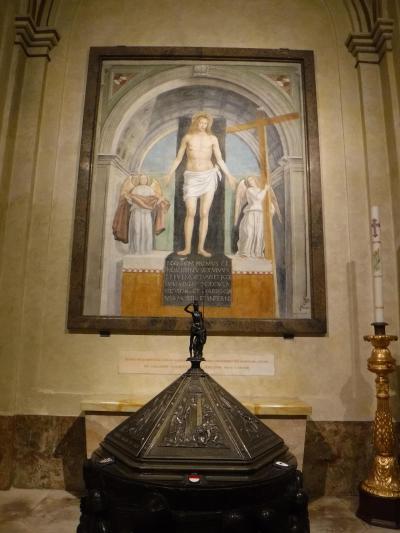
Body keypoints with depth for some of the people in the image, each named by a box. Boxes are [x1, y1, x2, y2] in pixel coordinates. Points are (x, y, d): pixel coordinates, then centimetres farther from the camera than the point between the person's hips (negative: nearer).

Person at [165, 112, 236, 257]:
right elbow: (178, 158, 10)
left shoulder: (212, 139, 6)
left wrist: (229, 176, 2)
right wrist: (170, 174, 2)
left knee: (204, 214, -3)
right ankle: (187, 248, -2)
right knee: (190, 213, -9)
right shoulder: (187, 137, 6)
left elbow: (219, 159, 8)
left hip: (208, 177, 1)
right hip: (192, 178, 0)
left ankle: (201, 248, 2)